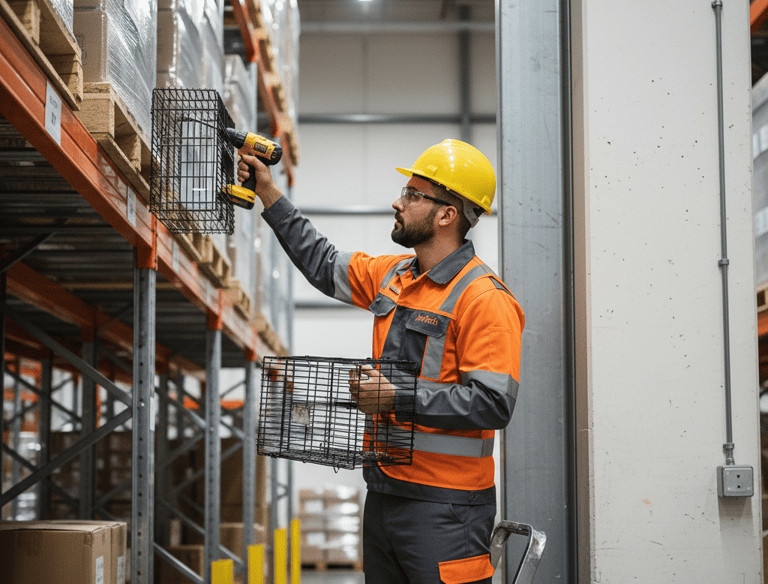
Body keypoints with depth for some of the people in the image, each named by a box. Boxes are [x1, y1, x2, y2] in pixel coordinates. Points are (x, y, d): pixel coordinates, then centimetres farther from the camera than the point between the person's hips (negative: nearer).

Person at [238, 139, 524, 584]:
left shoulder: (484, 299, -15)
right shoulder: (393, 276, 12)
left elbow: (493, 404, -21)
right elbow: (325, 265, 28)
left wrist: (401, 396, -21)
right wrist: (270, 195, 26)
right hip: (385, 493, 8)